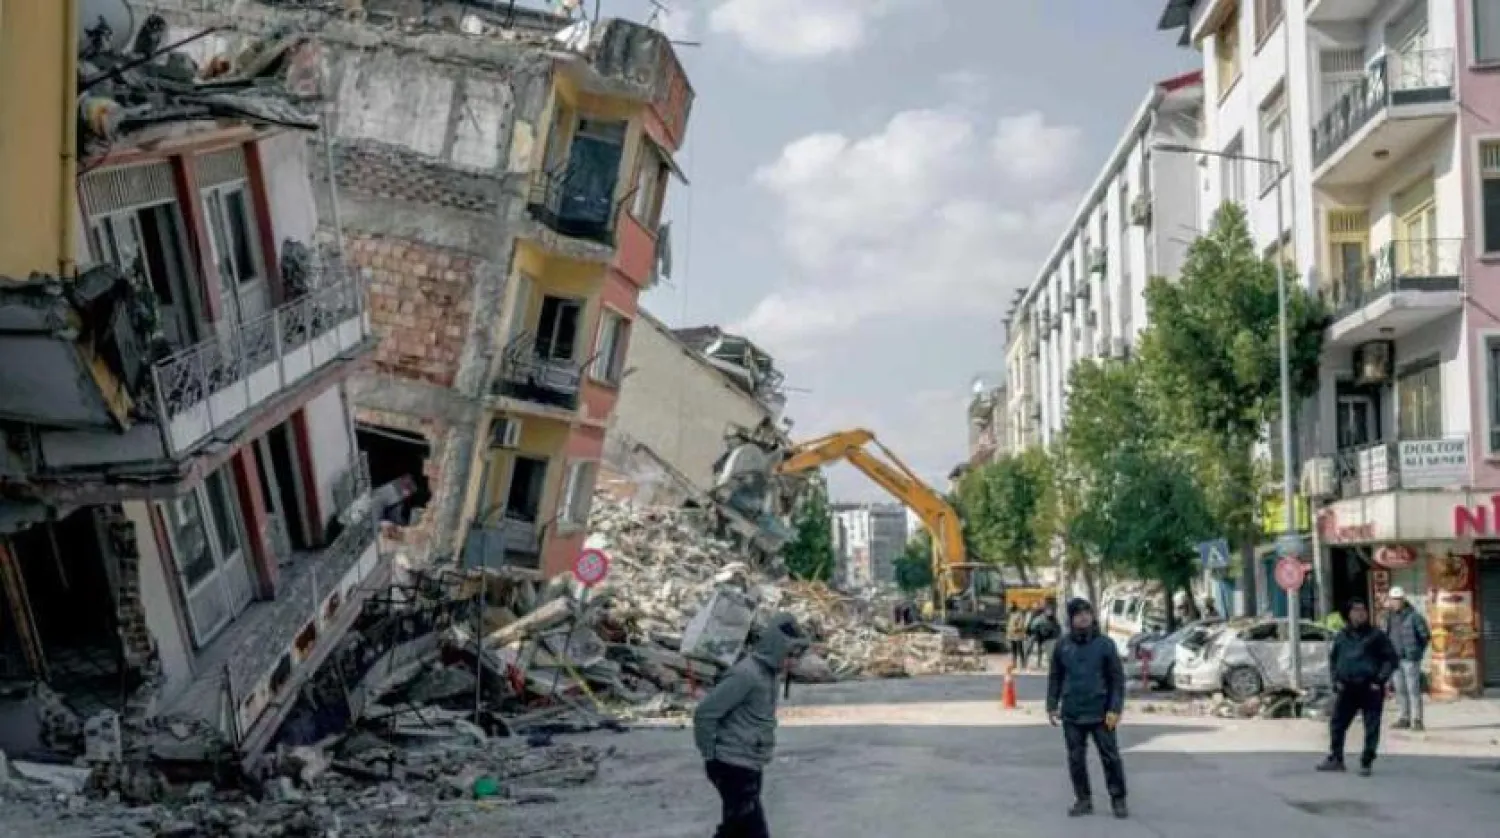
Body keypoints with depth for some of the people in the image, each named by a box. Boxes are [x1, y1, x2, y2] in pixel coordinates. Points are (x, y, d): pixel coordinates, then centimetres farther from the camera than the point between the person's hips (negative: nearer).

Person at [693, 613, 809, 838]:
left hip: (750, 766, 10)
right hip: (734, 767, -10)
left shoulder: (767, 673, 9)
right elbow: (705, 713, -22)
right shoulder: (746, 674, -20)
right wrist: (710, 755, -13)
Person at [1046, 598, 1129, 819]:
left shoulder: (1105, 644, -4)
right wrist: (1052, 706, 5)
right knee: (1076, 759, 7)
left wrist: (1115, 709, -10)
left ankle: (1118, 800, 15)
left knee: (1110, 757, 2)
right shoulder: (1063, 645, 3)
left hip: (1100, 713, -2)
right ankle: (1083, 800, 18)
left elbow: (1117, 679, -4)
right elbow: (1055, 678, 10)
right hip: (1072, 714, 3)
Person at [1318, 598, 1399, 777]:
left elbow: (1391, 659, -2)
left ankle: (1366, 763, 7)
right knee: (1337, 723, 8)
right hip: (1347, 689, 4)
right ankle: (1335, 759, 19)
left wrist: (1380, 680, -11)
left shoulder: (1376, 635, -2)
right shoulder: (1342, 636, 10)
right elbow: (1333, 658, 21)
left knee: (1372, 727, -1)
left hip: (1370, 689, -4)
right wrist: (1336, 679, 7)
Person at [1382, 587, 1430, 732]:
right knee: (1400, 690, 11)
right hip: (1395, 658, 7)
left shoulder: (1413, 616, -10)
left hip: (1410, 658, -7)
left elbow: (1426, 636, -5)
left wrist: (1417, 652, -1)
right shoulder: (1390, 617, 10)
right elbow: (1387, 635, 20)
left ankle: (1416, 720, -3)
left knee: (1413, 689, -6)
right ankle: (1404, 718, 18)